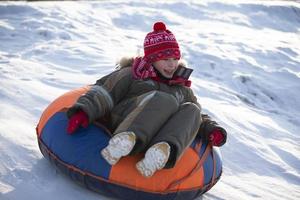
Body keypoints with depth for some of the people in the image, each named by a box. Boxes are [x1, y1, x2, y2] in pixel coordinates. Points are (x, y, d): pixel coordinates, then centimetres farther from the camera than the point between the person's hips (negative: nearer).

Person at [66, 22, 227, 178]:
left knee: (191, 110, -20)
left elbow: (199, 118, 29)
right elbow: (103, 92, 7)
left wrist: (212, 129, 7)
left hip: (159, 136, 3)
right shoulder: (132, 74, 19)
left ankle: (163, 150, -46)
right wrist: (84, 110, -12)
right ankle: (126, 139, -52)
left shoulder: (183, 89, 31)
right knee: (166, 100, -27)